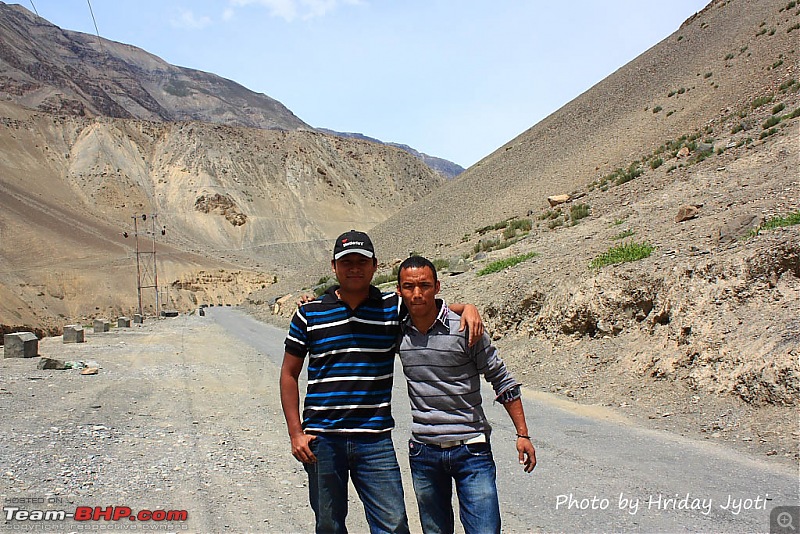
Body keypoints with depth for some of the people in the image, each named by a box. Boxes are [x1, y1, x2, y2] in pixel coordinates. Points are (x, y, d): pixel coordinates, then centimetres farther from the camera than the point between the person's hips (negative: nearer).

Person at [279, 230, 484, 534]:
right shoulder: (309, 313, 1)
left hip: (375, 440, 0)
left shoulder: (393, 307, 2)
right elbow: (289, 374, 5)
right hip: (321, 438, 1)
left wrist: (468, 308, -8)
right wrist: (296, 432, -1)